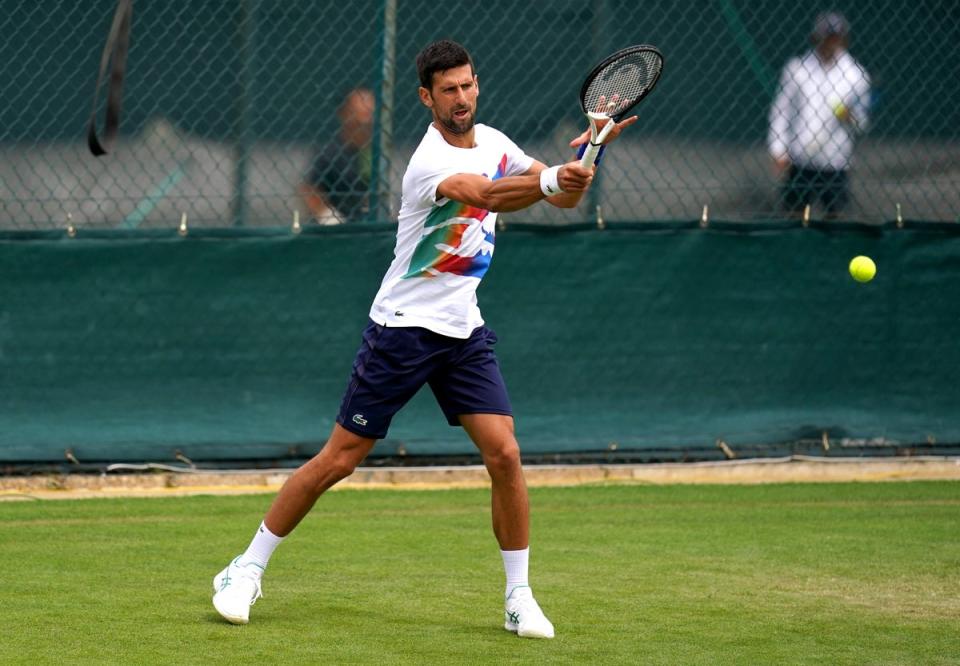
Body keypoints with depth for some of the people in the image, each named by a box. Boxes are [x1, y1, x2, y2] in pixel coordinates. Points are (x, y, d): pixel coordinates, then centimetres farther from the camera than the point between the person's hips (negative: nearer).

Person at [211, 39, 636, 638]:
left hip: (465, 332, 6)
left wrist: (584, 158, -9)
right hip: (403, 328, -6)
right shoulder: (431, 160, -20)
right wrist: (550, 179, -50)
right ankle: (247, 570, 12)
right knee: (340, 459, -1)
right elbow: (485, 194, -39)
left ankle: (520, 597, 2)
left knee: (505, 454, -8)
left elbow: (563, 197, 11)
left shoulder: (494, 143, 5)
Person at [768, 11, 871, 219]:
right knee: (794, 214, 3)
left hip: (835, 162, 0)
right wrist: (778, 151, -2)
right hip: (799, 161, 0)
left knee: (833, 216, 3)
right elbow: (780, 111, 5)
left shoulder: (856, 75, 1)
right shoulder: (796, 68, 1)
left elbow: (862, 125, 4)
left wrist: (851, 117, -19)